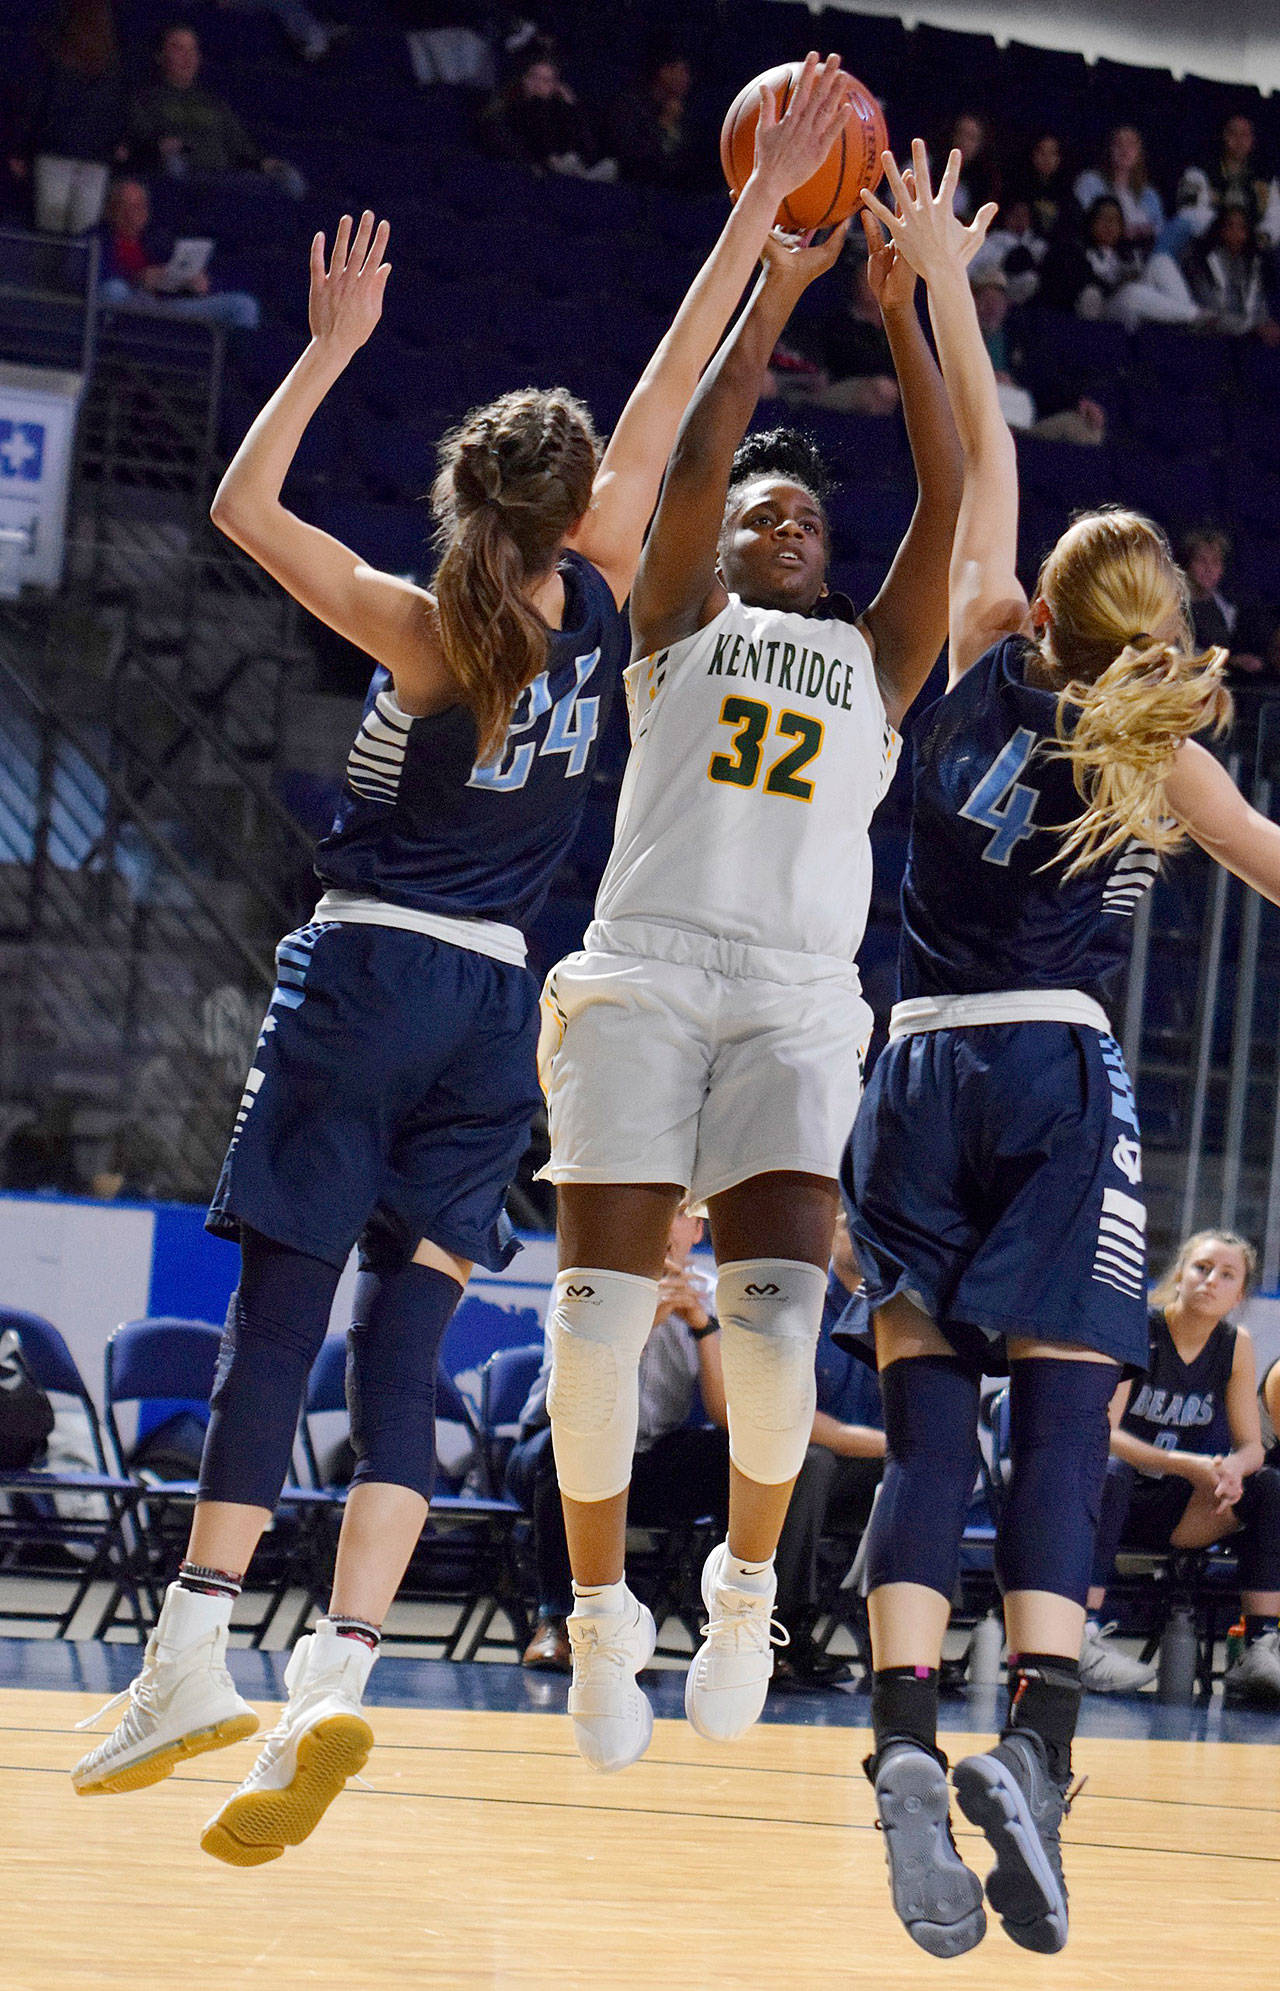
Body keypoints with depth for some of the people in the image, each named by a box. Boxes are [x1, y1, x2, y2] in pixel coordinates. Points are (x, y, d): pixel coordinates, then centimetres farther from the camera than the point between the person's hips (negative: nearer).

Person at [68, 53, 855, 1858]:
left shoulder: (424, 632, -8)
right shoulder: (597, 606, 0)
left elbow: (244, 506, -1)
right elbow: (673, 387, 9)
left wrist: (334, 347, 3)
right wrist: (765, 206, 16)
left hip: (365, 976, -3)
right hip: (493, 1000, 3)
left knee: (277, 1321, -2)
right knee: (402, 1351, 0)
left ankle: (194, 1659, -7)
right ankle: (336, 1679, -14)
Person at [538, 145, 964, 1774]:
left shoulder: (874, 656, 23)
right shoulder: (678, 619, 18)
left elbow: (949, 503, 12)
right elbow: (693, 461, 2)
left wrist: (899, 313, 9)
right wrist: (774, 292, 4)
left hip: (797, 997, 1)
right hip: (641, 971, -1)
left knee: (778, 1306, -17)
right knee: (602, 1309, -10)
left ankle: (748, 1585, 6)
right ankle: (603, 1620, 7)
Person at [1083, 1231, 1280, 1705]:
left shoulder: (1235, 1346, 4)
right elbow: (1103, 1434, -20)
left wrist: (1232, 1468, -24)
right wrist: (1184, 1465, -33)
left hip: (1170, 1514, 5)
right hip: (1117, 1494, -5)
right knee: (1107, 1471, -37)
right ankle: (1082, 1635, -45)